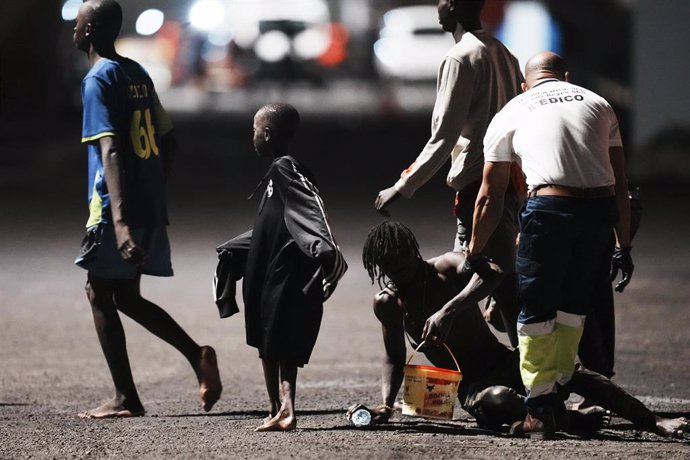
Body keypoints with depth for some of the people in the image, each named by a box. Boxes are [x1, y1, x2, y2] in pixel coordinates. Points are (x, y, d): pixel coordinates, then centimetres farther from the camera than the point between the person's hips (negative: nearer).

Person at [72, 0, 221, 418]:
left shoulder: (98, 81, -12)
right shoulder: (138, 75, 13)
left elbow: (111, 151, -23)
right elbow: (167, 142, 18)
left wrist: (119, 222, -31)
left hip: (118, 211, -8)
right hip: (150, 209, 8)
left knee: (100, 294, 4)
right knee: (126, 296, 17)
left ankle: (126, 399, 3)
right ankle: (197, 354, 0)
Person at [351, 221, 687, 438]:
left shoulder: (447, 268, -7)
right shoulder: (387, 303, 1)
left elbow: (491, 271, -29)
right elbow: (394, 358, 13)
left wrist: (449, 310, -42)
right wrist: (386, 405, -4)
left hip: (503, 362, 1)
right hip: (470, 385, -1)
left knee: (571, 375, -27)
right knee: (495, 402, -39)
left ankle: (654, 423, -24)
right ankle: (571, 420, -23)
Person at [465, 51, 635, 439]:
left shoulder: (512, 113, 18)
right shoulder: (598, 104, 23)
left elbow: (489, 197, 19)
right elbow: (621, 185, 18)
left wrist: (475, 253, 29)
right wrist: (624, 247, 22)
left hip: (549, 207, -3)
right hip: (600, 209, 3)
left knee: (536, 310, 7)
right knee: (574, 306, 19)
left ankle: (541, 410, 5)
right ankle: (558, 390, 25)